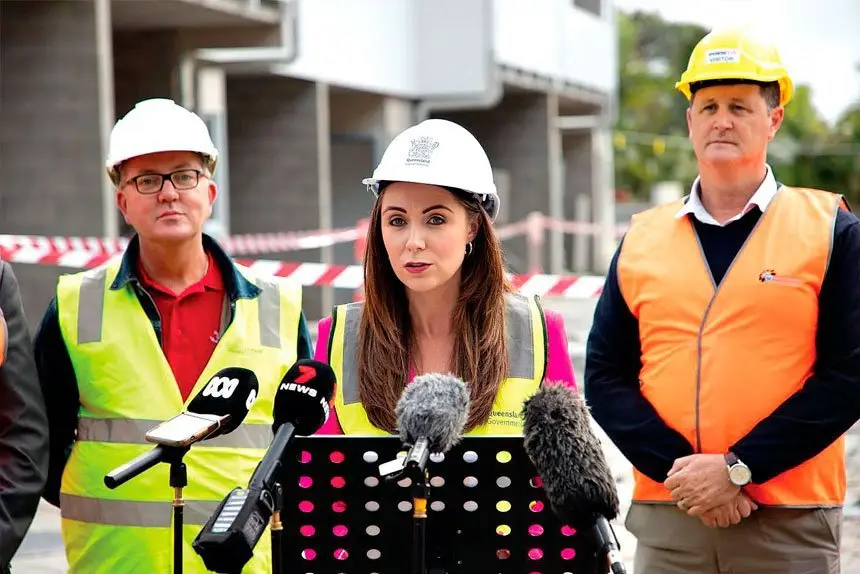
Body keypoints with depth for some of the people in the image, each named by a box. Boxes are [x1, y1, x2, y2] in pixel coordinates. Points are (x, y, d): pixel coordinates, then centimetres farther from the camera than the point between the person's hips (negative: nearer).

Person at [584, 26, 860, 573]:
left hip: (791, 525, -2)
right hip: (665, 516, 2)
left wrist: (739, 468, -13)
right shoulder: (642, 239, 9)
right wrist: (678, 469, -9)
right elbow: (606, 378, 6)